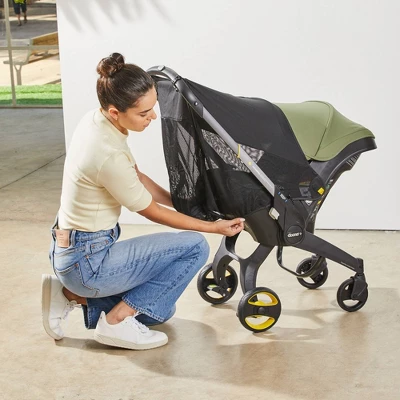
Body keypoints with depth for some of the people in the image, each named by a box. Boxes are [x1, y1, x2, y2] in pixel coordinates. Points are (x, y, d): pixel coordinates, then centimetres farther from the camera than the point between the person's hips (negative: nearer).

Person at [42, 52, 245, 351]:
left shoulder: (96, 119, -3)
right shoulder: (109, 154, -29)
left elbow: (136, 176, 13)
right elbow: (151, 212, -13)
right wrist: (213, 226, -3)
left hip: (69, 250, 9)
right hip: (88, 263, -9)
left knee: (160, 309, 22)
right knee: (195, 247, -8)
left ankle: (72, 296, 13)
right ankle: (117, 320, -4)